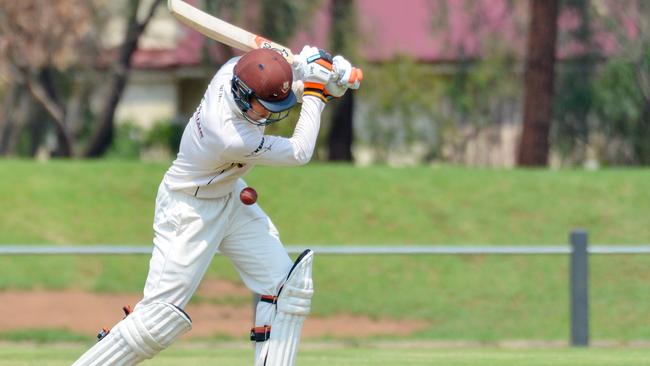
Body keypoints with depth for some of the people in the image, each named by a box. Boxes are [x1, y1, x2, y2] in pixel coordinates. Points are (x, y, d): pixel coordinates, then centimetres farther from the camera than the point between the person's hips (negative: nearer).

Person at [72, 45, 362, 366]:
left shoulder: (237, 69, -19)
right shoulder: (232, 139, -38)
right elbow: (299, 153, -23)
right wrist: (315, 92, -16)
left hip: (231, 198, 9)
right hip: (189, 210, -9)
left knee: (287, 286, 4)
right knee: (160, 318, -11)